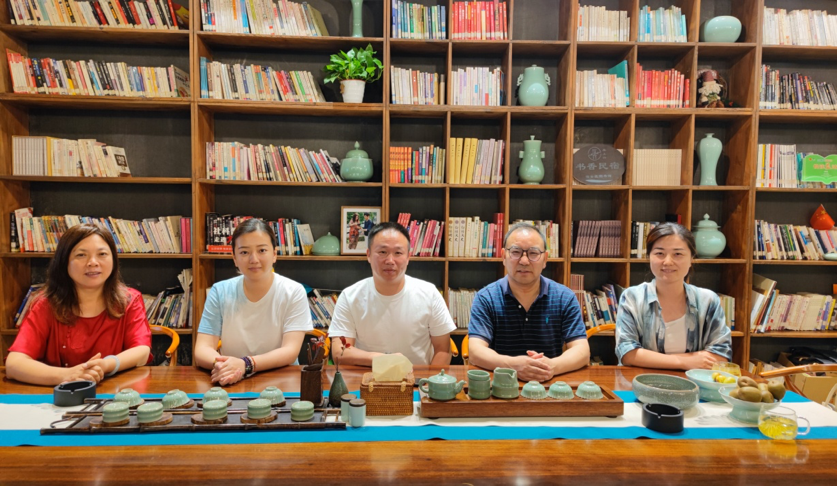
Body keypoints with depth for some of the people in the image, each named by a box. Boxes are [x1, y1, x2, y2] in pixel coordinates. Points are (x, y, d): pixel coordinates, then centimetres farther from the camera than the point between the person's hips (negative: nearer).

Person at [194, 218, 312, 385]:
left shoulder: (293, 292, -6)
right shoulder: (220, 292, 0)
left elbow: (290, 352, -12)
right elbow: (202, 349, -4)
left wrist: (246, 364, -27)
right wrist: (220, 365, -26)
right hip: (231, 384, 2)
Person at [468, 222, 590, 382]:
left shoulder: (565, 298, 2)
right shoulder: (485, 298, -2)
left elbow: (582, 351, -4)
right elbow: (476, 351, -11)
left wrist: (553, 366, -25)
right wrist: (512, 364, -29)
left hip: (551, 384, 3)